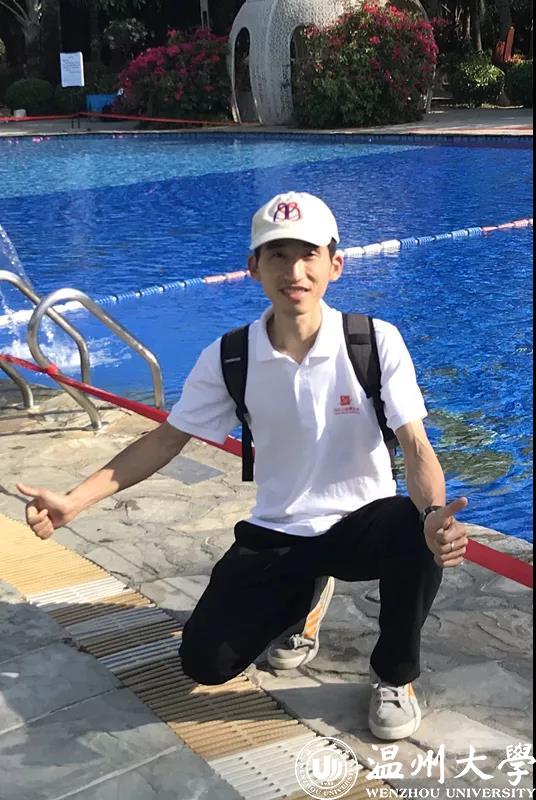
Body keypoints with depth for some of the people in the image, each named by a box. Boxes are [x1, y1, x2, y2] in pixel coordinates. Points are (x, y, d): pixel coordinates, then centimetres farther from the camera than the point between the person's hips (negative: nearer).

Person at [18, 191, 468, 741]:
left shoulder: (377, 342, -18)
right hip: (276, 534, 2)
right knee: (205, 663, -8)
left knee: (421, 536, -36)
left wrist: (436, 513, -45)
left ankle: (394, 678, -5)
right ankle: (306, 595, 25)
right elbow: (167, 439, -4)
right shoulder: (229, 359, -12)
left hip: (361, 521, -2)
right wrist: (74, 501, -15)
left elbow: (415, 446, -22)